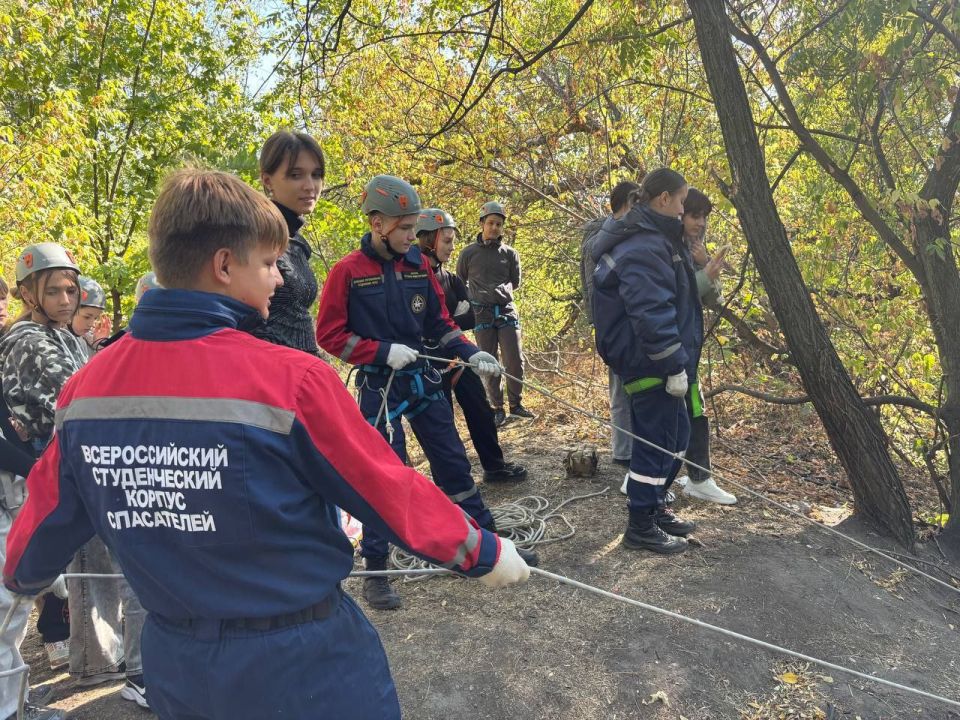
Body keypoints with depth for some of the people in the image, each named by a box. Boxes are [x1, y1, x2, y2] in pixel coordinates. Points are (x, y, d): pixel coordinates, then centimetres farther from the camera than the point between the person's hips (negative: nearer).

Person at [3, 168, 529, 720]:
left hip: (176, 661, 6)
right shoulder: (290, 378, -24)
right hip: (303, 661, -5)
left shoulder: (86, 387, -7)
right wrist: (484, 553, 1)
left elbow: (48, 516, 8)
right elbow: (391, 492, -15)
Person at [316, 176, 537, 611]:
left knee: (454, 463, 11)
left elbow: (440, 321, 11)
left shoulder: (418, 264, 3)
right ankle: (375, 572, 18)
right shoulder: (347, 271, -11)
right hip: (379, 386, -5)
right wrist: (383, 352, -18)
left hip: (422, 378, 5)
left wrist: (470, 353, -3)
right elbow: (329, 335, -9)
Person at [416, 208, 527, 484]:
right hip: (432, 364, -7)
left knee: (480, 411, 12)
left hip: (458, 357, 7)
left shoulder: (452, 280, 9)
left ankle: (494, 466, 27)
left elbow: (469, 320, 1)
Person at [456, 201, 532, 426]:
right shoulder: (469, 253, 4)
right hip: (482, 313, -1)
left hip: (506, 311, 1)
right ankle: (498, 408, 14)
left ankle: (516, 404, 13)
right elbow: (459, 283, 15)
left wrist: (503, 291, 6)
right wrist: (473, 298, 8)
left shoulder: (510, 254, 8)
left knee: (515, 360, -4)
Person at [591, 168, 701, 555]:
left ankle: (656, 507, 35)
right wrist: (675, 365, -23)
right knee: (657, 443, -1)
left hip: (660, 361, 11)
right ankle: (641, 528, 14)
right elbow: (652, 313, -27)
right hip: (649, 363, -11)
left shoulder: (653, 237, 15)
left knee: (676, 435, 20)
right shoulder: (643, 248, -21)